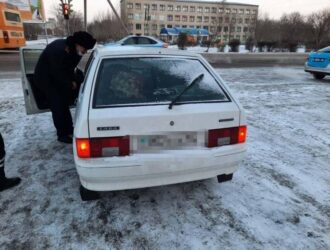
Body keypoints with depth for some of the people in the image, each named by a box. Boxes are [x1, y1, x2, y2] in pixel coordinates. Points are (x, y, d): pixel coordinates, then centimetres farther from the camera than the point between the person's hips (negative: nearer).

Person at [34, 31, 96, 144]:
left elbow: (69, 67, 3)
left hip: (57, 78, 9)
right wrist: (70, 84, -17)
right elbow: (57, 72, -28)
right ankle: (62, 135, 1)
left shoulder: (71, 50, -7)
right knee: (57, 106, -9)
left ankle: (69, 129, 27)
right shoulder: (58, 50, -34)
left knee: (64, 102, 13)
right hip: (45, 79, -9)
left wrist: (72, 81, -9)